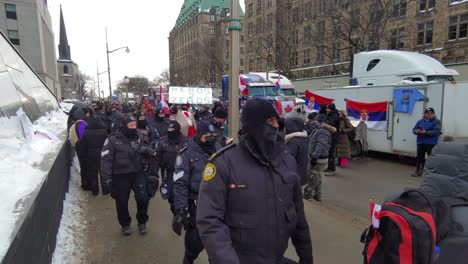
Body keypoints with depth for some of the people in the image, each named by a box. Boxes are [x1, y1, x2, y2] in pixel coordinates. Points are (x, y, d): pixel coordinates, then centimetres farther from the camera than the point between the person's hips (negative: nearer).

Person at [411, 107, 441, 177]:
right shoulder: (420, 121, 13)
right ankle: (418, 171, 16)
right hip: (421, 142, 4)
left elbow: (436, 131, -14)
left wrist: (425, 132, -23)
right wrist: (417, 131, -16)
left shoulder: (436, 121, 0)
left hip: (431, 143, -4)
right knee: (419, 157, 8)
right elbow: (414, 129, 9)